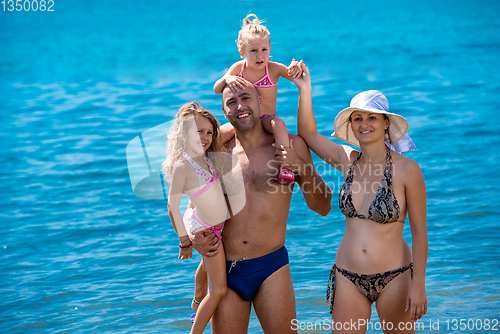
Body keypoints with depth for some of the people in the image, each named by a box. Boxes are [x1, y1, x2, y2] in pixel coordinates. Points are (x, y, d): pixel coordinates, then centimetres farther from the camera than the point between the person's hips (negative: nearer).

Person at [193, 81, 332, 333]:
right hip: (225, 271, 2)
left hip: (271, 267, -2)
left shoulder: (290, 146, 1)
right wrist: (194, 237, -1)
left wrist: (301, 167, -13)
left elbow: (323, 207, 2)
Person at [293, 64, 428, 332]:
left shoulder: (406, 169, -10)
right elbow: (308, 133, 14)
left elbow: (419, 232, -8)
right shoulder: (347, 159, 2)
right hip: (348, 277, 4)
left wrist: (418, 286, -11)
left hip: (393, 278, -4)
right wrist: (304, 89, 4)